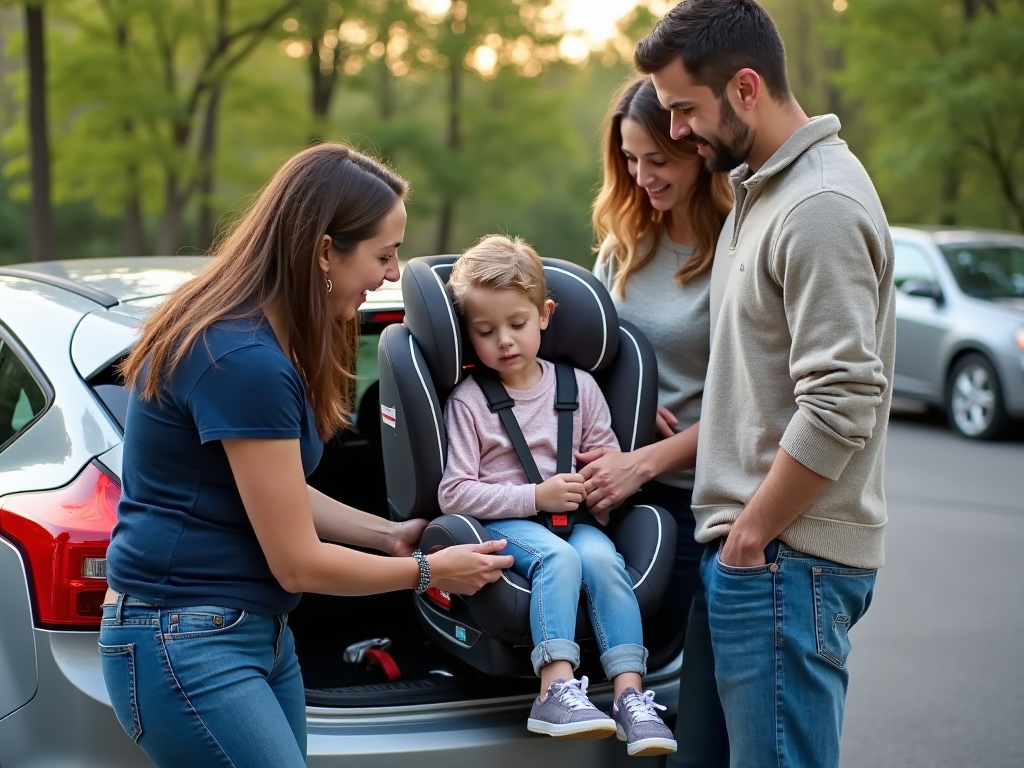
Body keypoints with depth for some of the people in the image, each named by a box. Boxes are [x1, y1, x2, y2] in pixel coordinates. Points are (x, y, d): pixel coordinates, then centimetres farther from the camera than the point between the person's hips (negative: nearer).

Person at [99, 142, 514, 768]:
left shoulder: (263, 337, 7)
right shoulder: (244, 360, -23)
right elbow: (298, 563, -17)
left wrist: (389, 534, 12)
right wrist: (428, 570, -4)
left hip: (260, 632, 10)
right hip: (187, 645, -10)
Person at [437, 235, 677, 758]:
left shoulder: (578, 387, 12)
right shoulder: (468, 401, 1)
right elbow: (454, 494, -6)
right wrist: (536, 497, -14)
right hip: (501, 524, -3)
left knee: (601, 556, -30)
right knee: (557, 556, -34)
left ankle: (630, 693, -33)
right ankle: (556, 688, -42)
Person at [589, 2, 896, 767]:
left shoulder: (821, 207, -17)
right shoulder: (762, 187, 14)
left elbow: (841, 406, -22)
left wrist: (748, 537, -14)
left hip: (785, 554, -10)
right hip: (757, 538, 10)